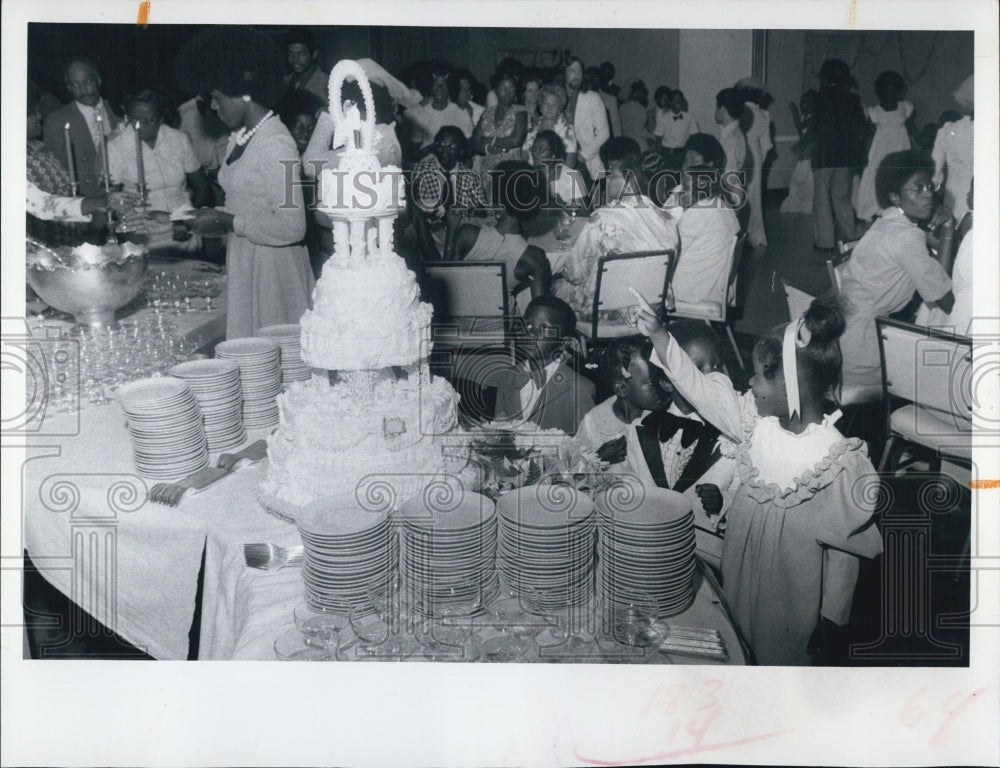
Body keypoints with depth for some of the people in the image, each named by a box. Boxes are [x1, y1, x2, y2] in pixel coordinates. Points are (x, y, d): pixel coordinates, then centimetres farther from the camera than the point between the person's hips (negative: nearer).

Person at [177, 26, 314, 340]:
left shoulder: (276, 143, -16)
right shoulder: (241, 138, 11)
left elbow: (291, 226, -21)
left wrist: (226, 222, -16)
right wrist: (215, 217, 2)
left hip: (272, 270, -8)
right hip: (243, 266, 8)